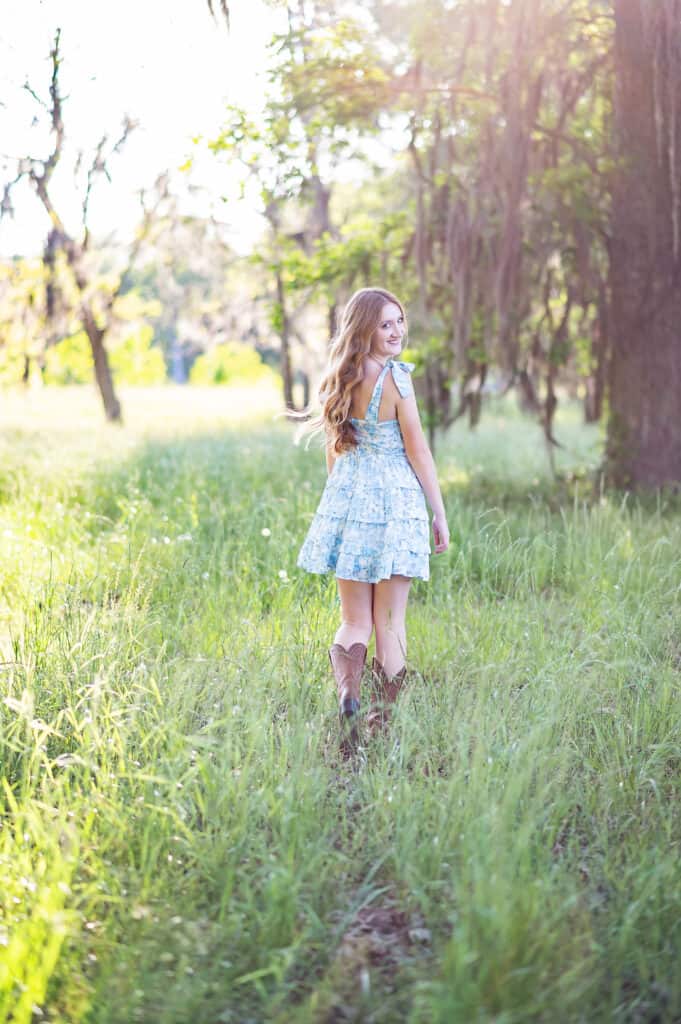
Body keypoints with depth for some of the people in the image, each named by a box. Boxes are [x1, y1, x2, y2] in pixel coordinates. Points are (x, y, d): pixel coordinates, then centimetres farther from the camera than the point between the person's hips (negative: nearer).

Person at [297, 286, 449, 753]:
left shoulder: (341, 380, 7)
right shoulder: (396, 378, -11)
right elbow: (418, 451, -9)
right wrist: (440, 514, -1)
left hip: (348, 499, 5)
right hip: (395, 500, -5)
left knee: (354, 622, 11)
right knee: (390, 623, 5)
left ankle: (347, 698, -13)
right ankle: (384, 725, 10)